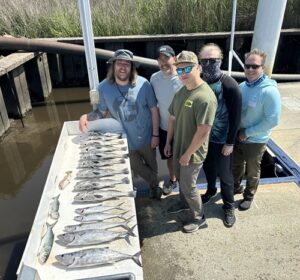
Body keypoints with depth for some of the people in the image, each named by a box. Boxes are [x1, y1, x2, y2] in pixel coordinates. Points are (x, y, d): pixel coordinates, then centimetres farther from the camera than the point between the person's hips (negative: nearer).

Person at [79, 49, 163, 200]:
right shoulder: (104, 87, -15)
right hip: (125, 140, 1)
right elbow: (102, 112, -3)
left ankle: (154, 184, 54)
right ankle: (155, 183, 49)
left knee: (151, 165, 23)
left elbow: (153, 110, -10)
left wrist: (155, 135, -9)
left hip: (146, 137, -1)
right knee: (136, 167, 20)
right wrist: (86, 116, -23)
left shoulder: (143, 84, -18)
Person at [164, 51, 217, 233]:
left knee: (188, 186, 6)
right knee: (181, 179, 25)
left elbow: (203, 131, -26)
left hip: (193, 152, -8)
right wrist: (168, 142, 11)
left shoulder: (205, 97, -26)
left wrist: (188, 153, -19)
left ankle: (199, 218, 30)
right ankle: (185, 203, 51)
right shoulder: (181, 91, 1)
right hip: (178, 147, 8)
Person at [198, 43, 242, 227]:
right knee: (208, 167, 23)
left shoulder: (230, 85, -19)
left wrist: (230, 143, -13)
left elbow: (236, 116, -15)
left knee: (224, 174, 9)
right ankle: (211, 190, 51)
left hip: (222, 139, -4)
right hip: (203, 136, 4)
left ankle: (229, 207, 31)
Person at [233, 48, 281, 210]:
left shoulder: (269, 91, -22)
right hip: (237, 136, 5)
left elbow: (272, 120, -23)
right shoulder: (242, 86, -4)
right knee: (236, 165, 23)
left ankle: (249, 196, 39)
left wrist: (247, 133, -20)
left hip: (255, 141, -5)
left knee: (252, 171, 16)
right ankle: (236, 187, 48)